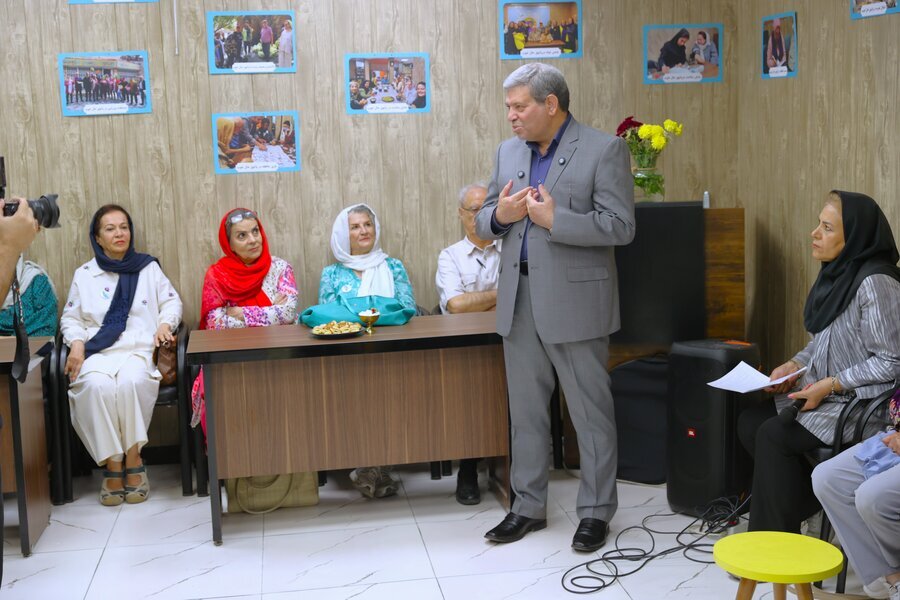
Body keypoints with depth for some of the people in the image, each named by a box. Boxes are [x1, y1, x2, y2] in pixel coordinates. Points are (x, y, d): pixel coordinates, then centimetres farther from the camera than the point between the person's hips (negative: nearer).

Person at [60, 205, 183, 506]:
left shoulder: (148, 267, 15)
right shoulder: (84, 274, 15)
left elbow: (172, 302, 17)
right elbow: (70, 319, 16)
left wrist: (165, 323, -4)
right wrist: (76, 343, -3)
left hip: (139, 349, 0)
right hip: (97, 352, 1)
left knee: (131, 380, -37)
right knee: (98, 385, -35)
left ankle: (133, 457, -20)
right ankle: (113, 463, -24)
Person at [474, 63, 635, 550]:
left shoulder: (604, 150, -7)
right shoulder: (508, 152, 12)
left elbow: (620, 226, -14)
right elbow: (483, 222, 15)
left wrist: (553, 219, -20)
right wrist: (498, 215, -8)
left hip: (574, 300, -6)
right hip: (519, 299, 6)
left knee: (591, 412, 4)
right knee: (525, 410, 13)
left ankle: (595, 511, 18)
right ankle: (528, 506, 26)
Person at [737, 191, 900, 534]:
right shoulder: (837, 274, 8)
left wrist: (830, 385, -21)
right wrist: (794, 365, 2)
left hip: (862, 403, -10)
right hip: (825, 393, 10)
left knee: (773, 435, -19)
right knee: (749, 422, -1)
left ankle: (776, 540, -5)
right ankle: (811, 502, 9)